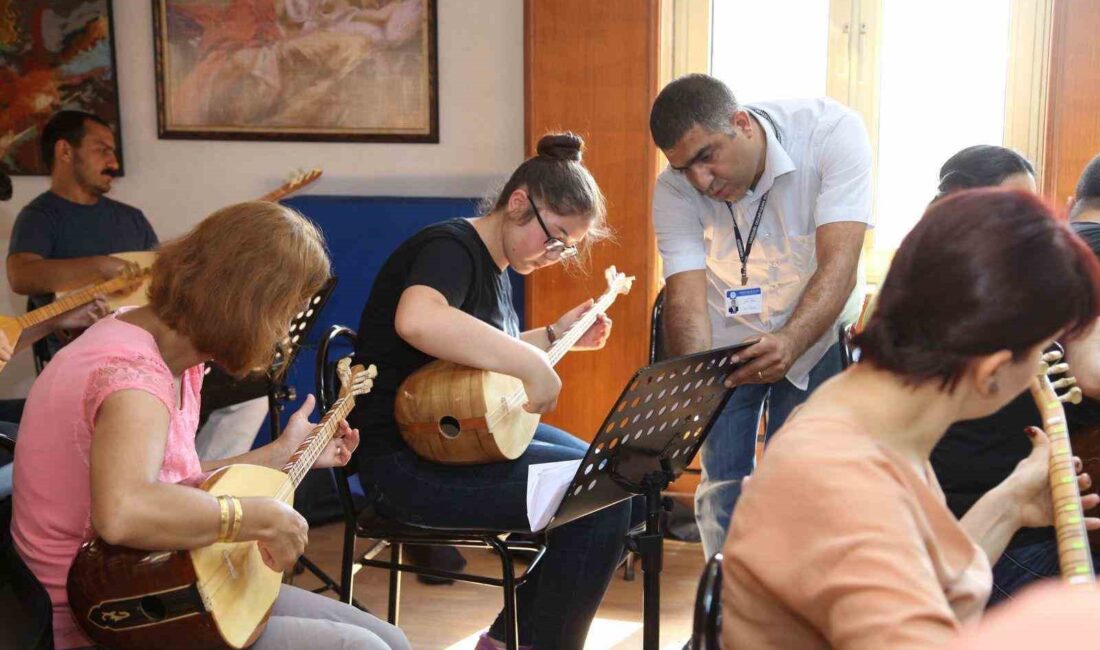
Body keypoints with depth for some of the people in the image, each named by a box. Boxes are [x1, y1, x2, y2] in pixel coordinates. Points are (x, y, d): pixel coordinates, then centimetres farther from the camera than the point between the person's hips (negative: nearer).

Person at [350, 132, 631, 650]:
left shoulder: (493, 267, 13)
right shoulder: (451, 247, -17)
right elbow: (417, 320, -41)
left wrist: (556, 335, 15)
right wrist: (532, 363, -36)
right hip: (407, 459, -11)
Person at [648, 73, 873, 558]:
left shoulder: (832, 131, -27)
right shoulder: (675, 189, -20)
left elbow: (839, 265, -34)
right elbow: (687, 297, -27)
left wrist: (789, 344, -51)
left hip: (813, 334, -1)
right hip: (725, 344, 2)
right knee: (723, 486, 1)